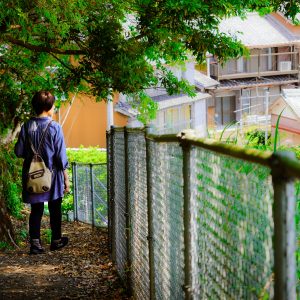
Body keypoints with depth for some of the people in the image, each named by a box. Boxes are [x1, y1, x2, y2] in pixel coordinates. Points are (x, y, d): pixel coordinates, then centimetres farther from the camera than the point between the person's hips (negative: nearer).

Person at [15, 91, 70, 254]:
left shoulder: (27, 127, -5)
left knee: (36, 210, 8)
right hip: (52, 174, -2)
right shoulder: (54, 127, -14)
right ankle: (56, 240, 27)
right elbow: (61, 155, -12)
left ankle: (35, 243, 2)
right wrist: (66, 178, -4)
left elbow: (19, 151, -1)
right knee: (55, 209, 14)